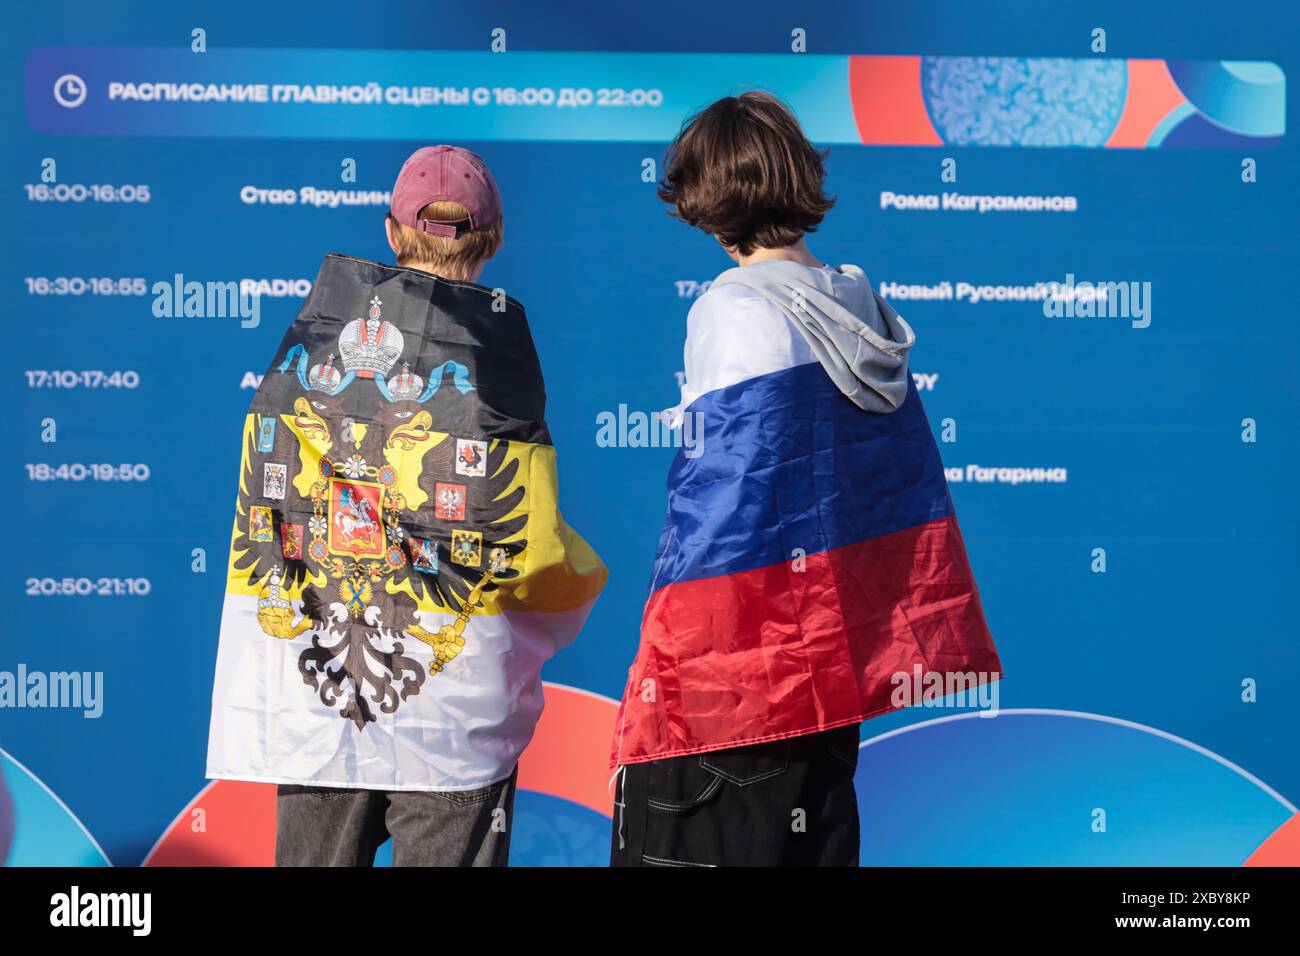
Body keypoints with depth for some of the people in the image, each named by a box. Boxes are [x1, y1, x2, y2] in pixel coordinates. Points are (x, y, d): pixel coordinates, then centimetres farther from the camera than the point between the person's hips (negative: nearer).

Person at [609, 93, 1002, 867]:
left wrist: (663, 671, -13)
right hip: (834, 664, 8)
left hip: (734, 666, -8)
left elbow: (720, 492, -17)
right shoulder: (866, 309, 9)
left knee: (698, 844, 0)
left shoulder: (733, 313, -13)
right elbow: (912, 493, 12)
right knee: (815, 839, 17)